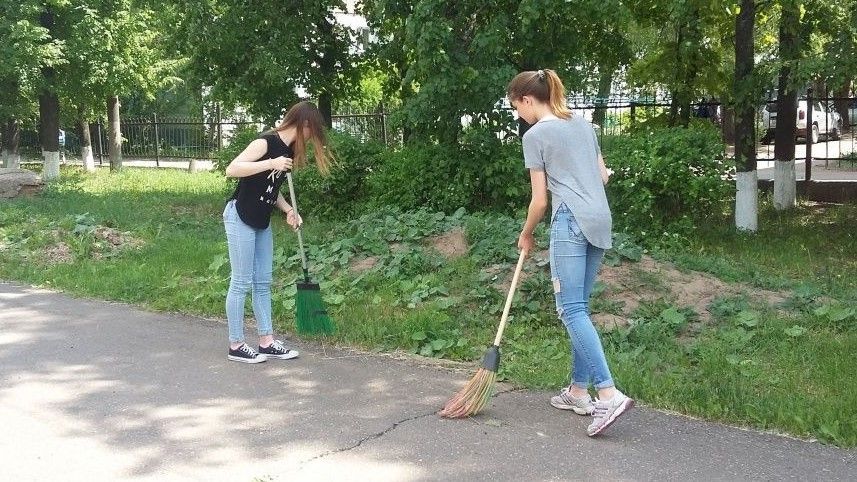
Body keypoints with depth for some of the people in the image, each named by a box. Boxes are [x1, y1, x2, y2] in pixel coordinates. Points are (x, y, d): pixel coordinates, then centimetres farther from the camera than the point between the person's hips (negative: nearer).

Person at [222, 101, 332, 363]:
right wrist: (271, 163, -31)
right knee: (241, 283, -3)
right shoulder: (265, 142, -18)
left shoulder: (289, 151, 7)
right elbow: (231, 169, -27)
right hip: (240, 218, -9)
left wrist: (288, 210, 1)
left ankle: (267, 342, 17)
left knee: (262, 283, 10)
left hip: (261, 222, 9)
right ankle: (236, 345, 6)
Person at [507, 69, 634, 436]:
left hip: (570, 221, -8)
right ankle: (578, 391, 17)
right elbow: (603, 175, 19)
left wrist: (526, 234, 11)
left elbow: (540, 199, -4)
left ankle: (609, 394, -18)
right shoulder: (583, 124, 17)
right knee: (579, 306, 13)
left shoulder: (535, 135, -4)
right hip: (600, 220, 8)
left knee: (571, 309, -8)